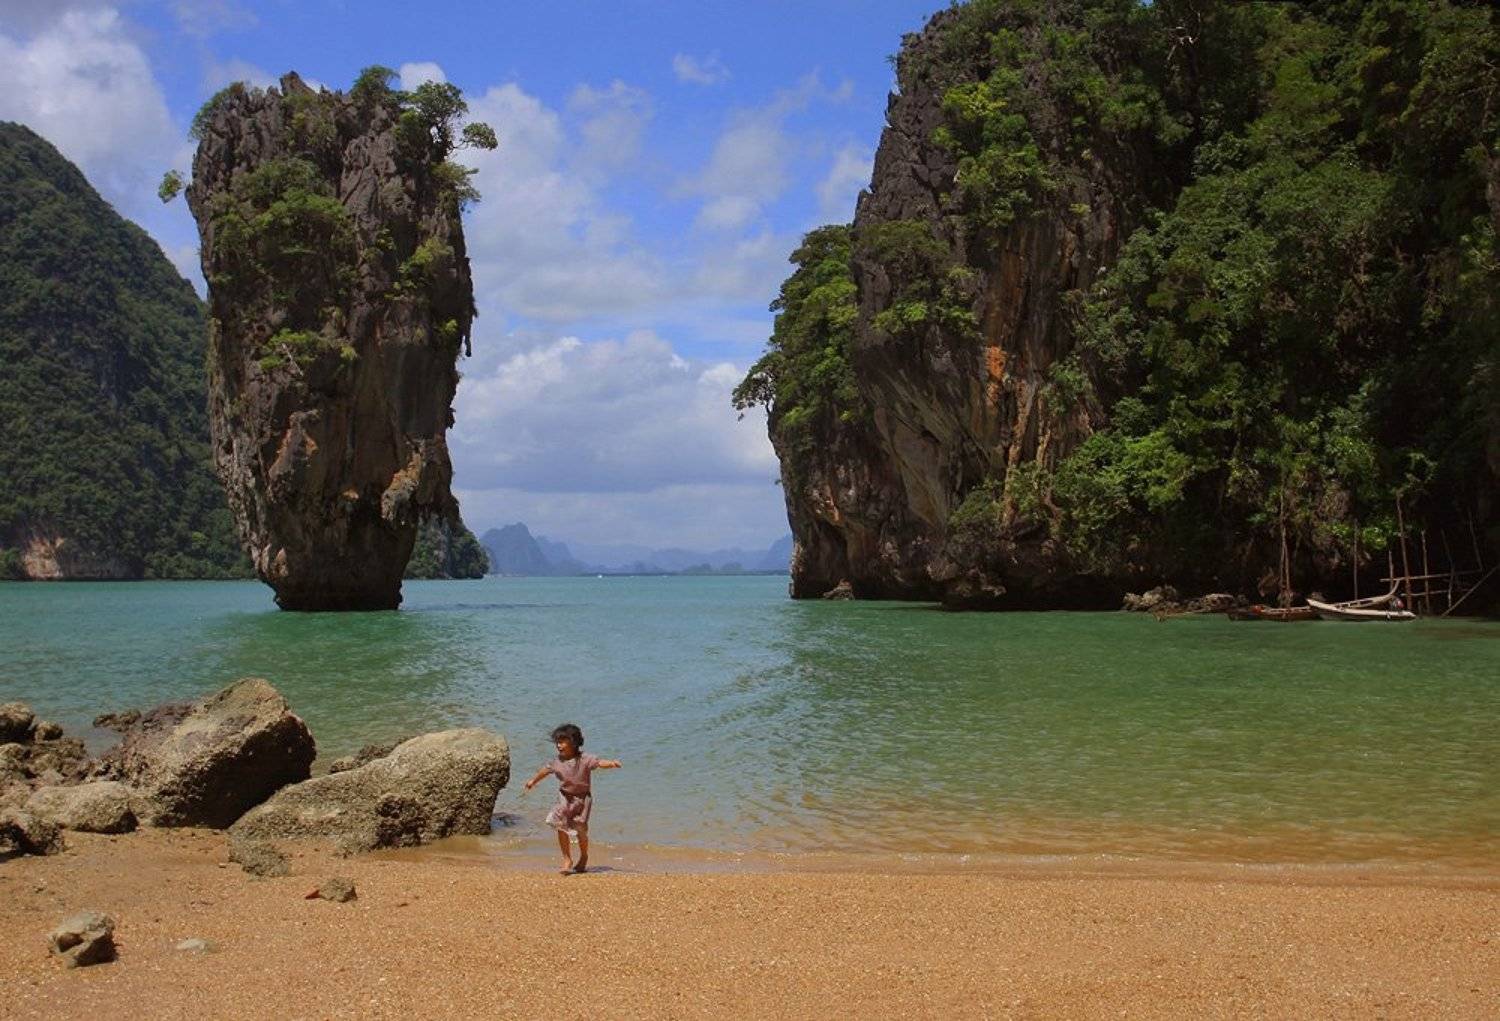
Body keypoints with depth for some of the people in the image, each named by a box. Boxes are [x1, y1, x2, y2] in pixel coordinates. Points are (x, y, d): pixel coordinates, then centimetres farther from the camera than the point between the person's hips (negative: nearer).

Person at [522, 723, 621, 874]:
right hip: (564, 798, 4)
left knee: (580, 830, 3)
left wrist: (612, 763, -49)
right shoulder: (557, 762, 0)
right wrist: (533, 781, 33)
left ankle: (584, 857, 28)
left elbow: (599, 762, -28)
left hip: (581, 799, -4)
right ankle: (567, 860, 7)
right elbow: (546, 770, 18)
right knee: (561, 828, -5)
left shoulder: (584, 760, -16)